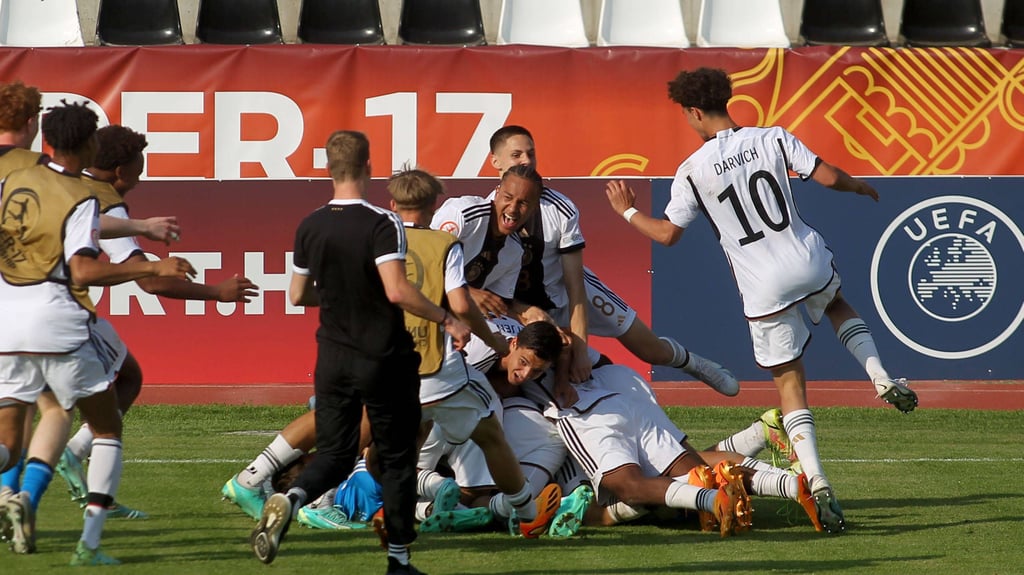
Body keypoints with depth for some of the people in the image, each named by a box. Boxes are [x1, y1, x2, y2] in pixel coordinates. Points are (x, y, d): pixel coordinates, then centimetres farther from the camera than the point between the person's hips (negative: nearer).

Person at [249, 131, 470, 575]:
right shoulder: (382, 224, -16)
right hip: (385, 357, -4)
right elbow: (397, 290, -26)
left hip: (333, 358, 4)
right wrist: (446, 320, -16)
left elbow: (298, 295, 10)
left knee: (334, 454, 11)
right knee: (397, 458, 10)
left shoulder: (310, 227, 1)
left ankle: (290, 500, -20)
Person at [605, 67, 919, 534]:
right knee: (838, 306, 38)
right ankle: (882, 379, 14)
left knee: (790, 386, 6)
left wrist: (627, 212, 19)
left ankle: (818, 483, -9)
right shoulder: (773, 139, 0)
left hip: (764, 290, -2)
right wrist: (861, 187, 19)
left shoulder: (693, 171, -5)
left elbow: (667, 234, 0)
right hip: (809, 263, 2)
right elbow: (829, 177, -3)